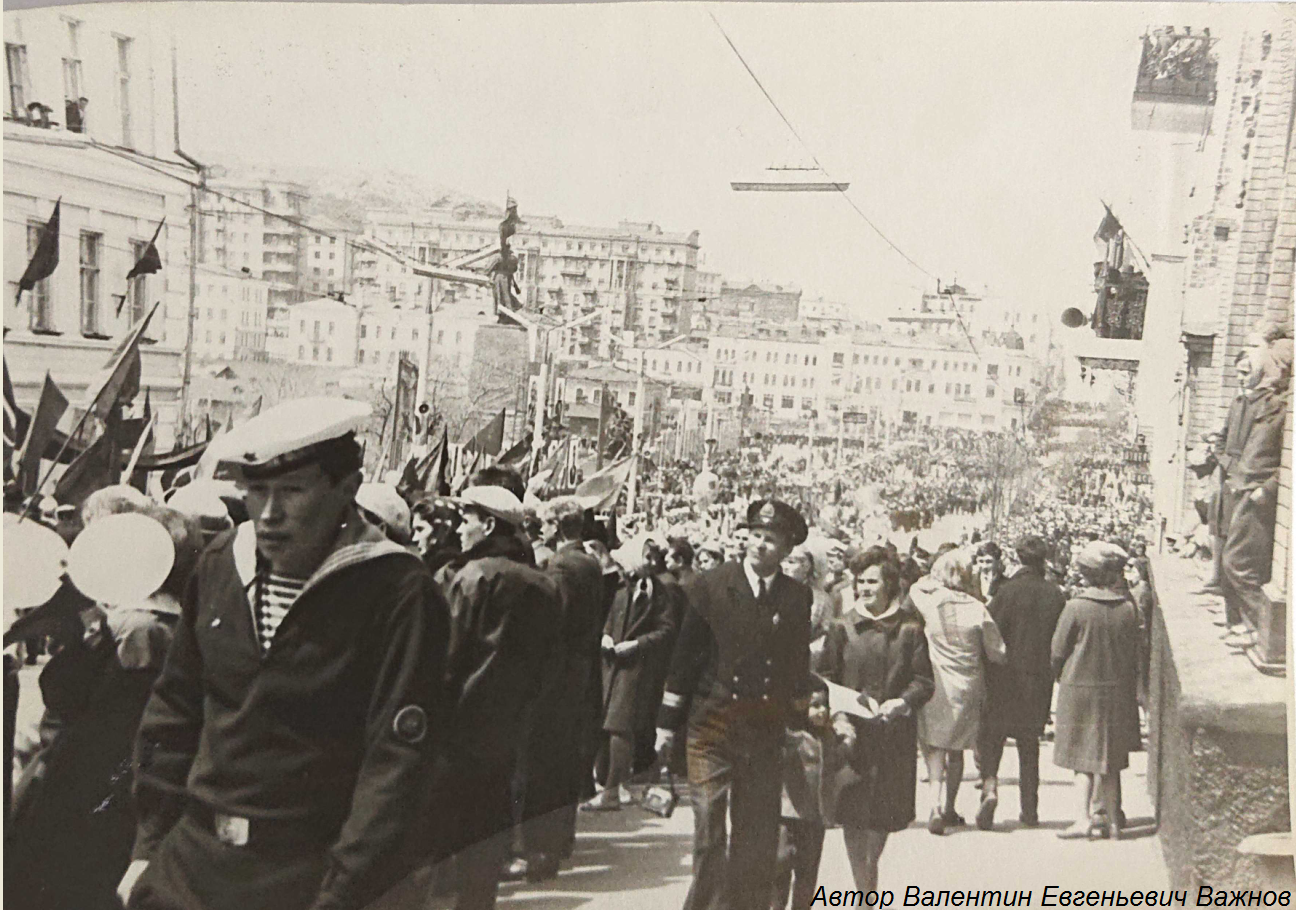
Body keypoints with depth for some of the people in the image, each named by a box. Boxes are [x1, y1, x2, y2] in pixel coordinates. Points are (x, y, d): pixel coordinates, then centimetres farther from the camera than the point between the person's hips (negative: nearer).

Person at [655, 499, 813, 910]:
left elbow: (800, 664, 12)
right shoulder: (711, 587, -2)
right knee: (708, 826, -4)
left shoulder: (798, 597, 4)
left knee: (758, 832, 8)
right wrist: (668, 721, 1)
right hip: (713, 721, -2)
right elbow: (684, 657, 0)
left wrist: (798, 721, 13)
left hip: (766, 729, 2)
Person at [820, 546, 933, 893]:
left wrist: (903, 702, -16)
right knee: (852, 813, -4)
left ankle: (870, 867, 39)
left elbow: (924, 680, 2)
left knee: (885, 813, 11)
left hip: (895, 734, 1)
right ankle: (865, 889, 7)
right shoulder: (843, 627, 2)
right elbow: (826, 679, 2)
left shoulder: (909, 628, 1)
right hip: (852, 733, -1)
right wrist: (838, 718, -12)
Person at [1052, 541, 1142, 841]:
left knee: (1084, 759, 4)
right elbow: (1133, 653, 6)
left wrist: (1065, 680, 12)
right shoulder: (1127, 608, -3)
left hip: (1080, 690, -3)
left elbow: (1058, 652, -6)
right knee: (1110, 761, 13)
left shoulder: (1076, 607, -13)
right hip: (1117, 691, 3)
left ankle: (1083, 818, -8)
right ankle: (1111, 821, 17)